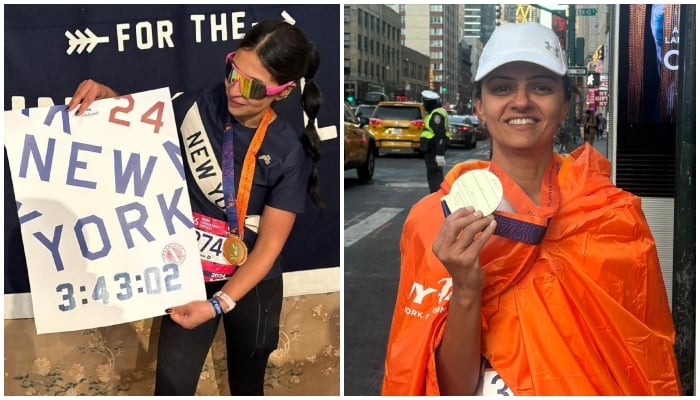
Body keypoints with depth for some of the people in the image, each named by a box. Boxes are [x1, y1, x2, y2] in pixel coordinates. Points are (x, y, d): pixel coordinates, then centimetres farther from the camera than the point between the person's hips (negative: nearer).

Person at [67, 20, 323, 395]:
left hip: (252, 284, -1)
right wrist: (108, 96, -13)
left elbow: (269, 245, -17)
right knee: (173, 382, 1)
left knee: (248, 378, 21)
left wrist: (218, 304, -24)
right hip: (189, 274, 1)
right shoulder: (197, 106, -14)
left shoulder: (289, 153, -19)